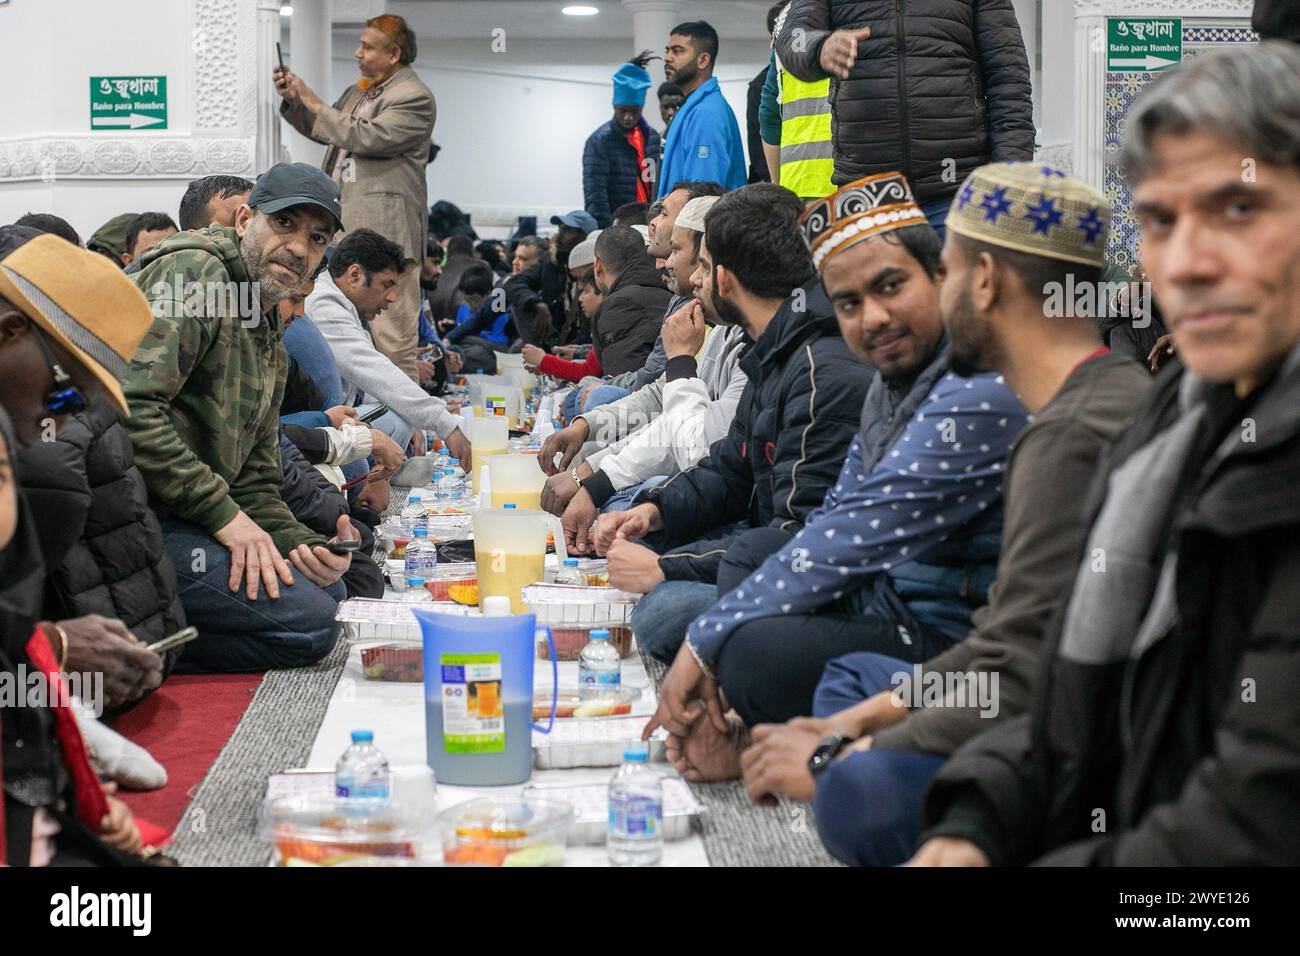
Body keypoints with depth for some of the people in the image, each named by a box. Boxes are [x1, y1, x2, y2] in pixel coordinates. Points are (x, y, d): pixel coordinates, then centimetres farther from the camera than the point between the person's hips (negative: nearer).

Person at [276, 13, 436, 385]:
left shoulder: (414, 98, -9)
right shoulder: (357, 91, 20)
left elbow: (366, 138, -19)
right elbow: (323, 131, 33)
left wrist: (313, 102, -10)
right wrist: (293, 101, 16)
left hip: (385, 228, -9)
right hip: (345, 222, 9)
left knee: (392, 333, -9)